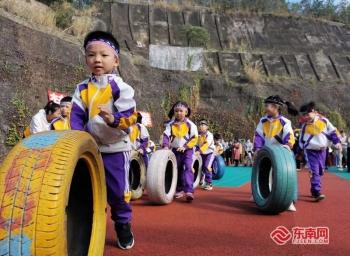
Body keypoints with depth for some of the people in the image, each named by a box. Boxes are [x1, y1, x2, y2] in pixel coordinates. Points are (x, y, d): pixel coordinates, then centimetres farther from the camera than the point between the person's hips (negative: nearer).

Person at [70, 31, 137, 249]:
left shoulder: (120, 87, -10)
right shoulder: (82, 88, 4)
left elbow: (130, 116, -17)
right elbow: (77, 115, -1)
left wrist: (114, 119, -36)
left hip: (116, 148, -4)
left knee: (118, 190, 5)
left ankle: (123, 225, 27)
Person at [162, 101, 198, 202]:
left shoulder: (190, 124, -7)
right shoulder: (171, 124, 0)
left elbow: (194, 138, -9)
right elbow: (166, 135, -5)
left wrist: (185, 147, -19)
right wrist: (166, 146, -23)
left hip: (187, 150, -4)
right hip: (175, 150, 4)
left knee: (188, 168, -18)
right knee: (177, 169, 11)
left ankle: (189, 191, -25)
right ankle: (180, 190, 25)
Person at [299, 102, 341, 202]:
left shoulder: (324, 121, -3)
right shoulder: (304, 126, -2)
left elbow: (332, 131, 4)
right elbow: (302, 140, 8)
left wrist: (337, 142, -5)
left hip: (322, 150, 3)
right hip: (311, 151, -2)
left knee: (320, 172, 11)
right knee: (314, 172, -14)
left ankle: (314, 190, 27)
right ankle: (317, 192, -16)